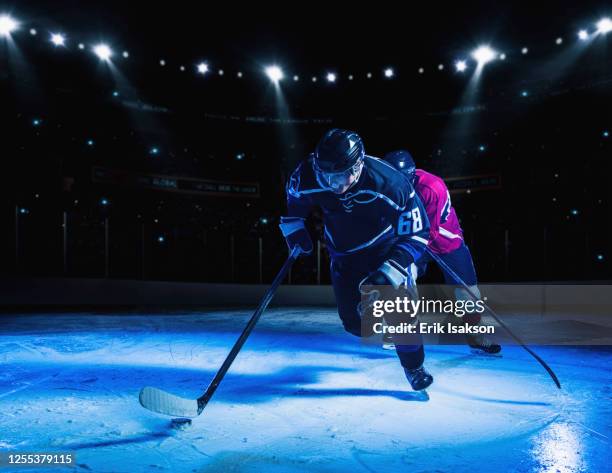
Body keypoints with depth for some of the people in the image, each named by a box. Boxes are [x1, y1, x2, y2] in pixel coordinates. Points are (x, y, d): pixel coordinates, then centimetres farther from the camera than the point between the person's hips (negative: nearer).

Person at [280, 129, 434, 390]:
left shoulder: (390, 182, -33)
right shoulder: (307, 176, -25)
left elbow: (417, 233, -23)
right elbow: (293, 198, 3)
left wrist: (392, 271, -32)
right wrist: (293, 227, -2)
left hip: (386, 250, -3)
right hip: (344, 255, 3)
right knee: (354, 322, -1)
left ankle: (414, 366, 14)